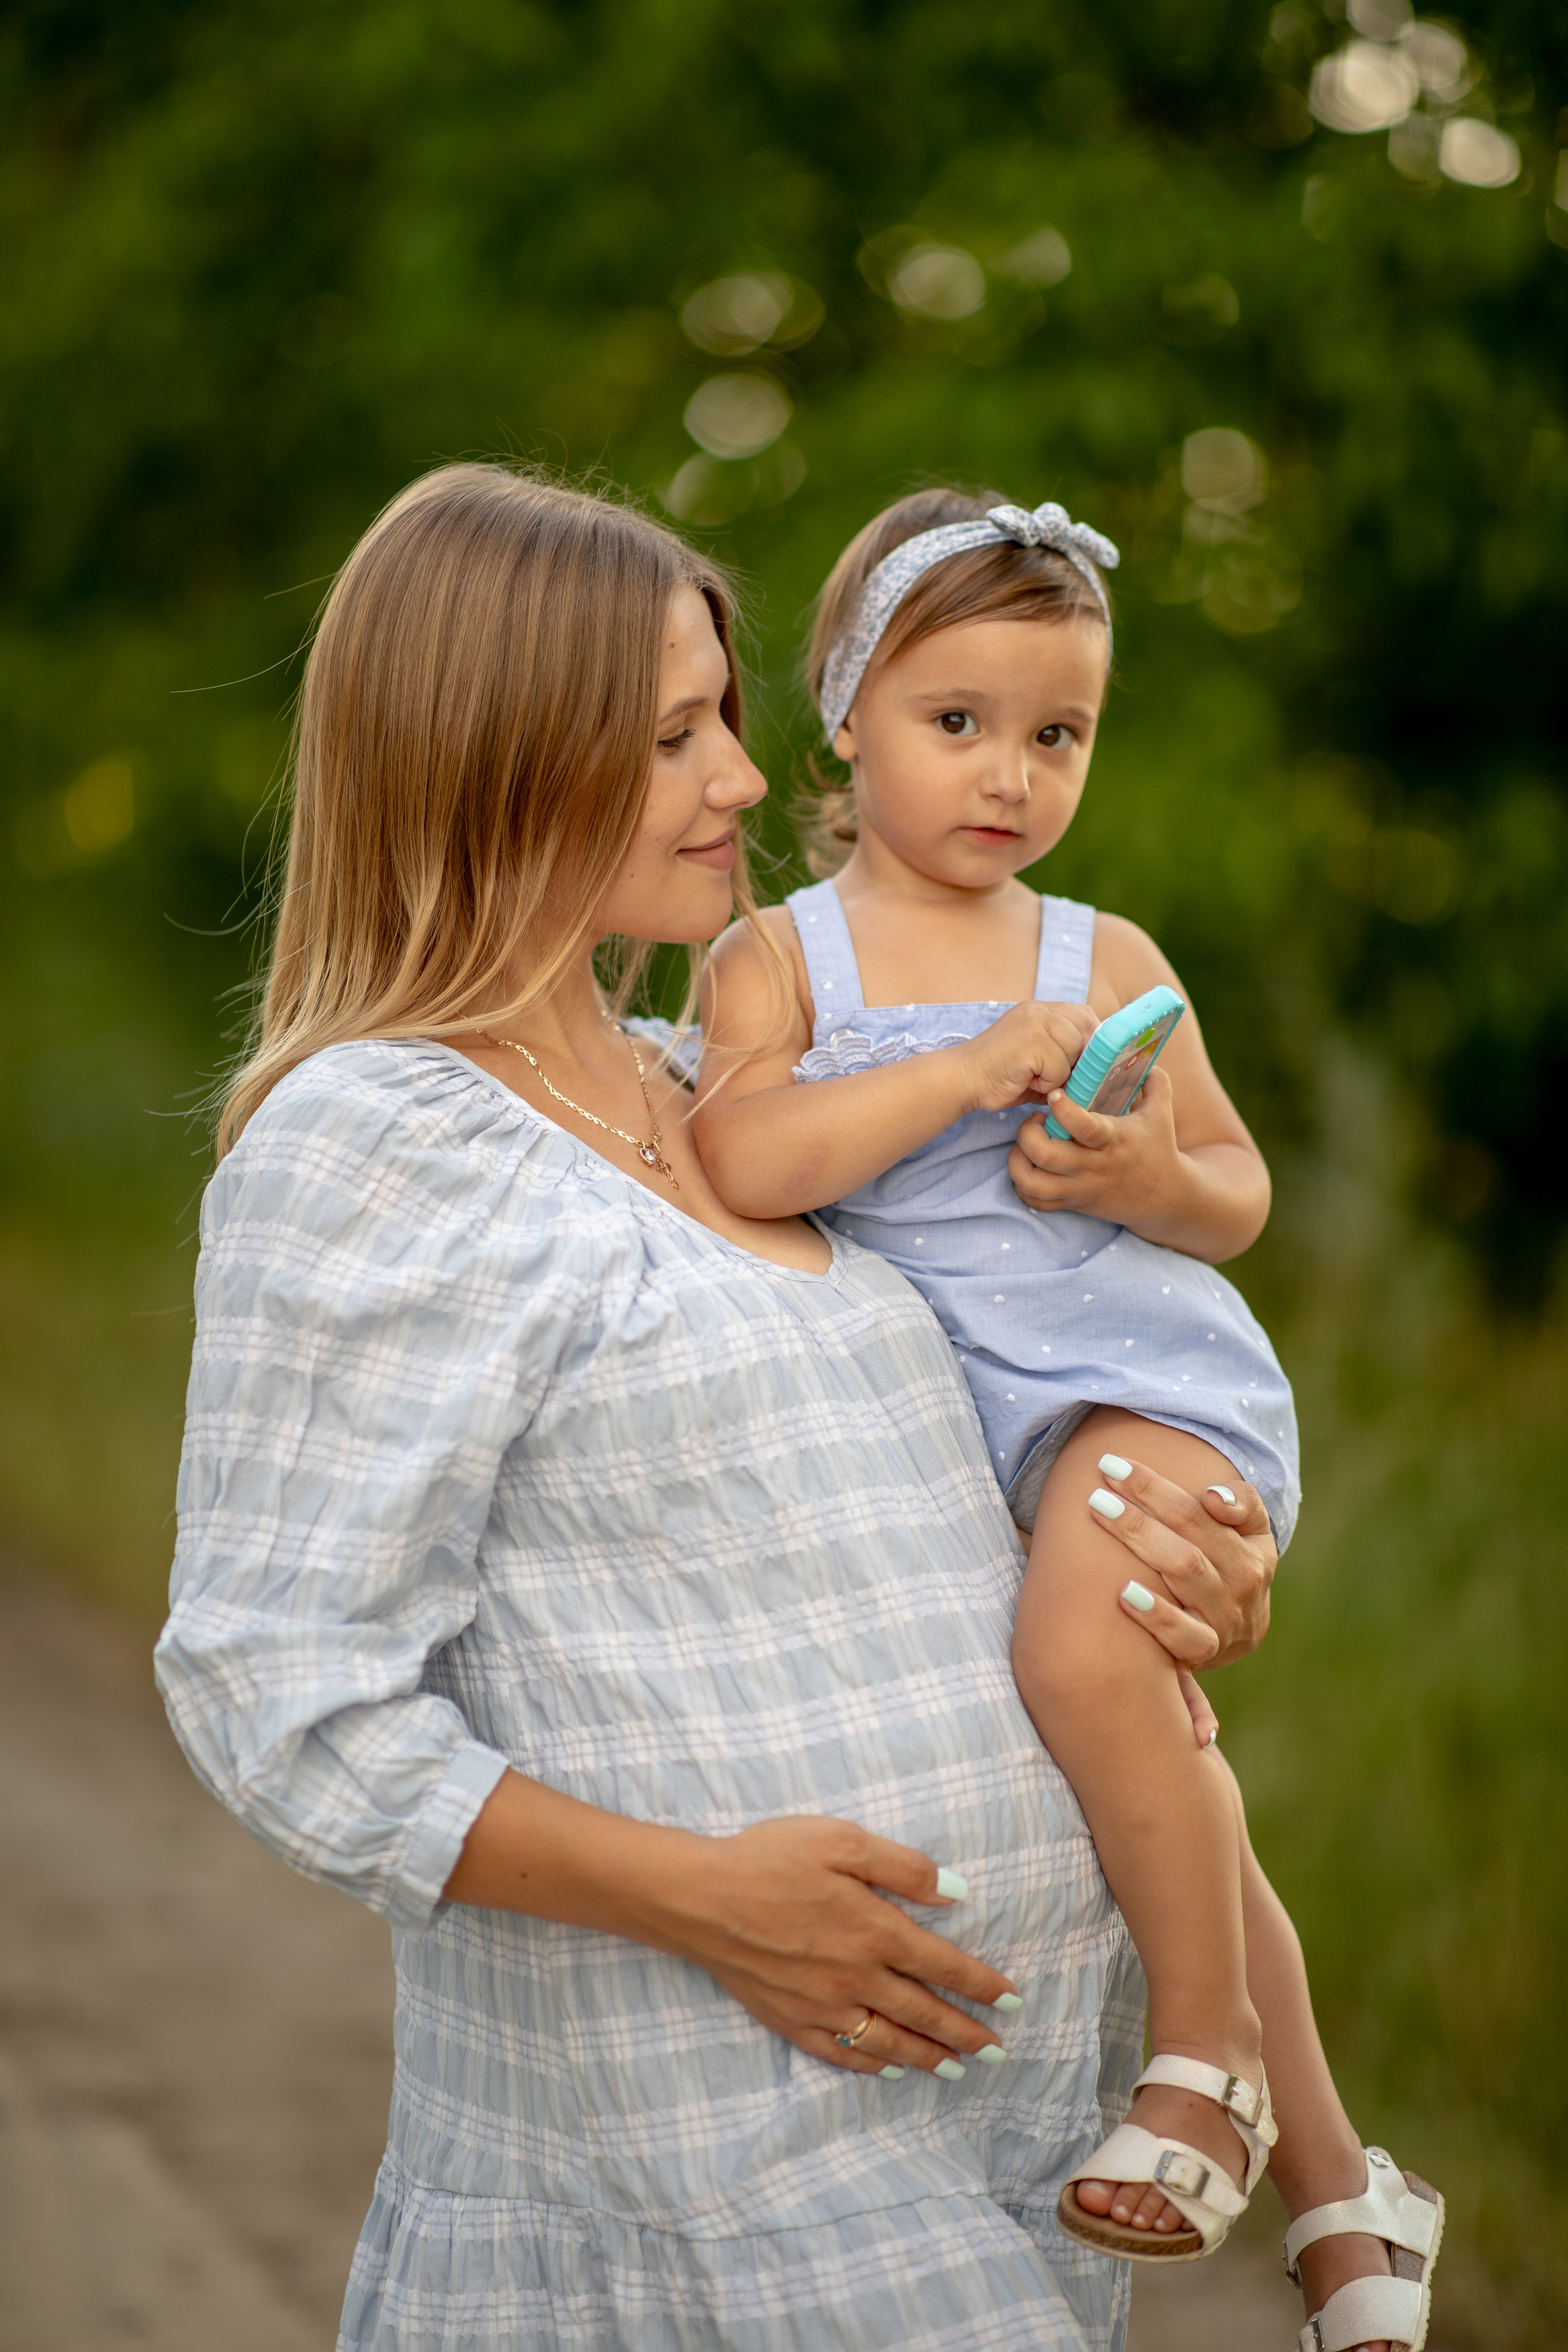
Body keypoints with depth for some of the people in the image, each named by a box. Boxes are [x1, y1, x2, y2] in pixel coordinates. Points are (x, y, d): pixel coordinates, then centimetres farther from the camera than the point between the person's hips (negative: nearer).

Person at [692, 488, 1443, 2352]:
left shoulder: (1108, 962, 2)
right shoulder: (778, 958, 1)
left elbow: (1240, 1196, 8)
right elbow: (742, 1161, -18)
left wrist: (1152, 1181, -15)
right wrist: (973, 1070, -21)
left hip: (1146, 1377, -3)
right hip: (958, 1426, 3)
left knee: (1082, 1650, -32)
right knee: (1166, 1794, 9)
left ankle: (1206, 2053, -14)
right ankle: (1333, 2185, 22)